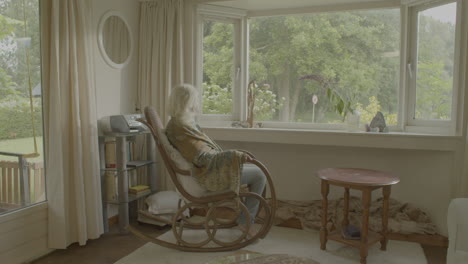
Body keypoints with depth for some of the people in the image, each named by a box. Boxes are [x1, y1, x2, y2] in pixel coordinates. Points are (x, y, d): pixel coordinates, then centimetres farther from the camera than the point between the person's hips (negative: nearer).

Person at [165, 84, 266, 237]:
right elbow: (202, 157, -28)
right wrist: (234, 155, -30)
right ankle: (246, 221, 7)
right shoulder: (181, 128, -24)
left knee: (254, 168, 22)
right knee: (260, 175, -3)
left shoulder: (175, 123, 8)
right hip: (209, 175, -11)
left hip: (208, 170, 11)